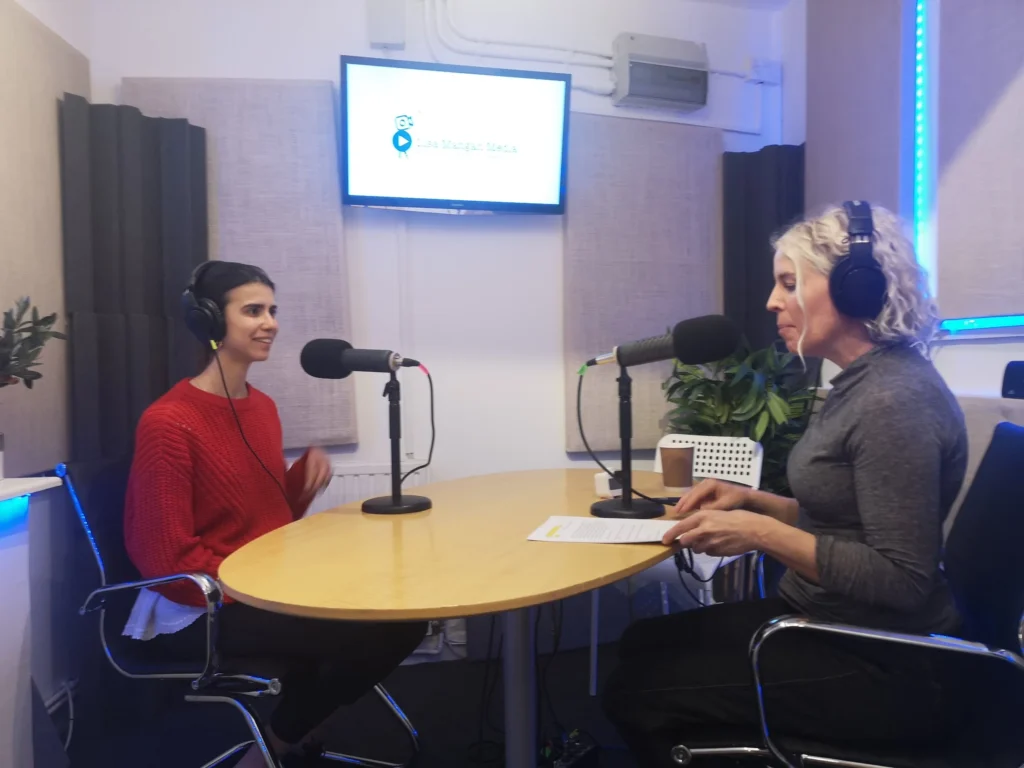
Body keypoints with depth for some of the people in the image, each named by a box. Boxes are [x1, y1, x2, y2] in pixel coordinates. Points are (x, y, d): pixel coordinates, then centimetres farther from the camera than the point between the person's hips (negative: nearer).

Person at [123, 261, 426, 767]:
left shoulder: (263, 406, 7)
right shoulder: (168, 422, -17)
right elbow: (168, 560, -19)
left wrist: (309, 465, -5)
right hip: (204, 610, -8)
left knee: (403, 615, -2)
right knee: (368, 632, -21)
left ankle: (290, 727, 17)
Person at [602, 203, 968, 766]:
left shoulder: (895, 402, -24)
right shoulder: (861, 384, 7)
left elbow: (902, 580, -24)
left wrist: (761, 533, -25)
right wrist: (753, 500, 2)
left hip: (879, 664, -9)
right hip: (826, 623, 9)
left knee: (638, 692, -8)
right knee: (642, 645, 8)